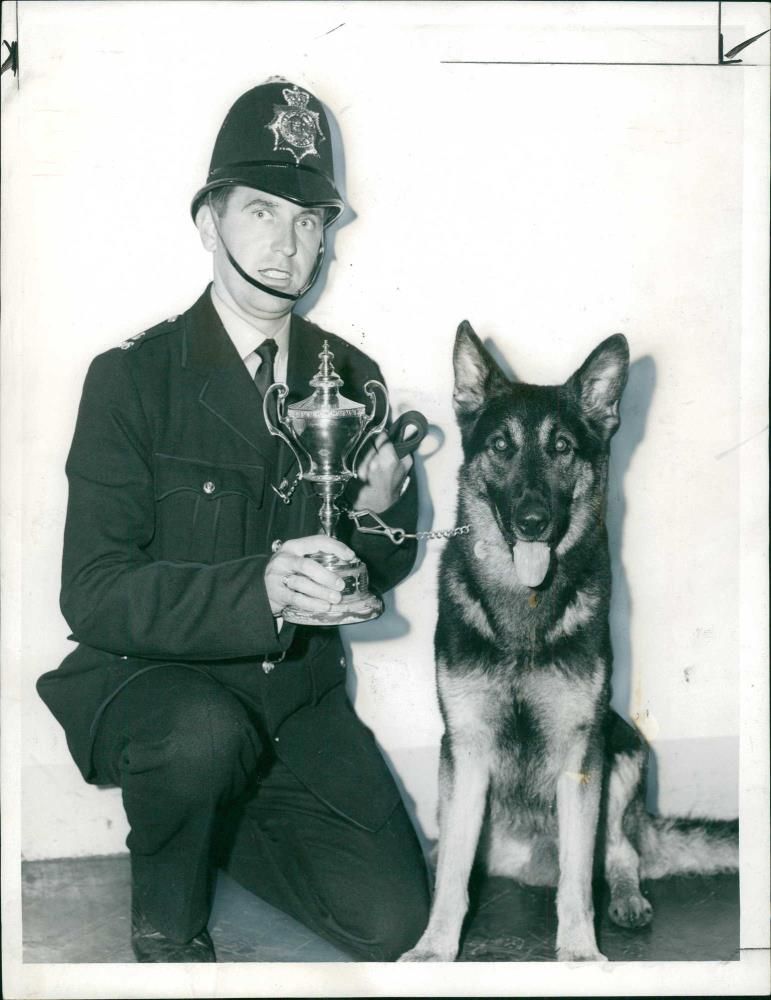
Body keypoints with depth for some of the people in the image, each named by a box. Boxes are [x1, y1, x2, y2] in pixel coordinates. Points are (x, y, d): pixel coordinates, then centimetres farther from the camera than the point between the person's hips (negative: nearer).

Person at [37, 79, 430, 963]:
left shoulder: (351, 377, 3)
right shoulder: (133, 376, -11)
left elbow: (384, 572, 11)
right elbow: (92, 595, -18)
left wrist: (385, 507, -13)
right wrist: (258, 588, -33)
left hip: (296, 691, 4)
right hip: (148, 678, -4)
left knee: (389, 921, -8)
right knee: (206, 735, -37)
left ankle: (201, 815, 19)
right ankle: (165, 921, -3)